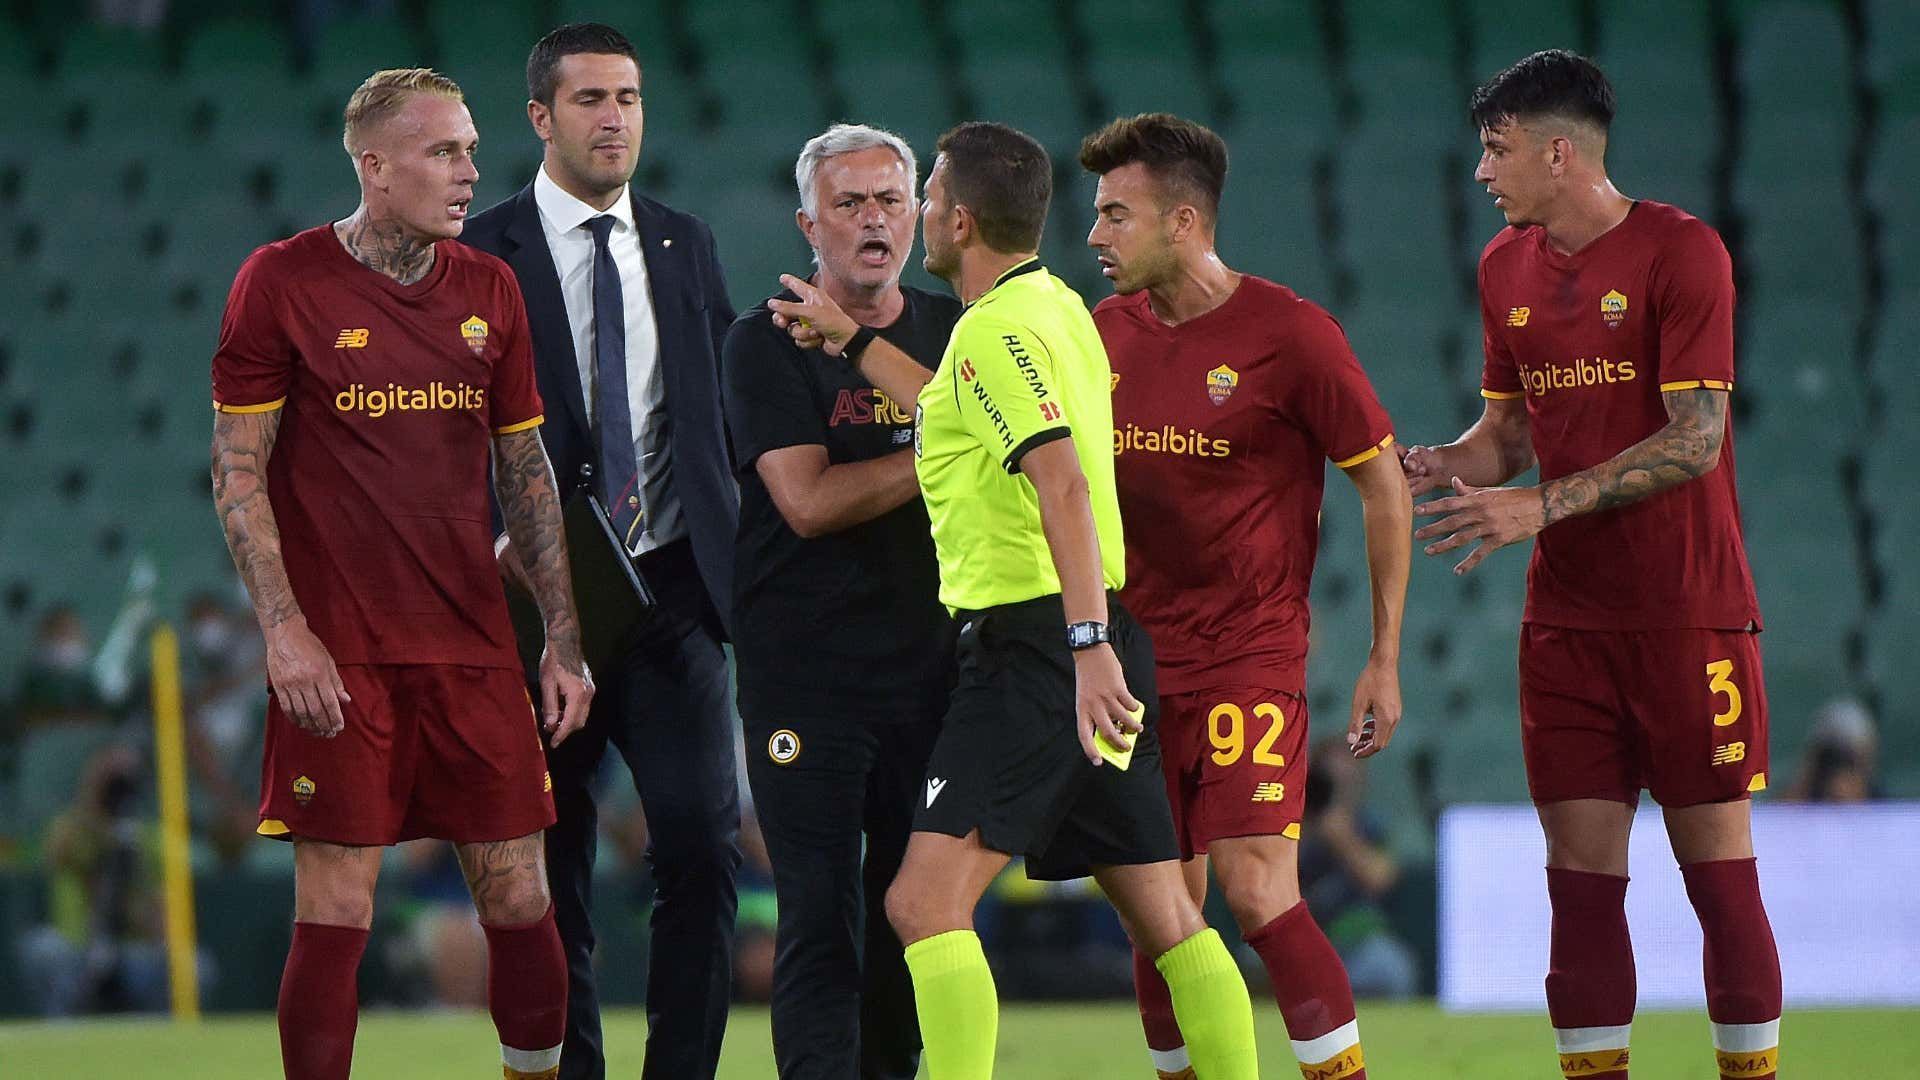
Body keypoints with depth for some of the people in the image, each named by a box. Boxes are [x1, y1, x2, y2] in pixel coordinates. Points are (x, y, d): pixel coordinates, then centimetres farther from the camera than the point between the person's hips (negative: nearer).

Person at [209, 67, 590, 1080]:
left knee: (519, 901, 3)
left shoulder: (488, 290, 11)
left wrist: (563, 640, 10)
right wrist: (284, 630, -12)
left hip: (473, 645, 4)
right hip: (336, 654, -4)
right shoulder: (281, 282, -3)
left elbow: (527, 474, 16)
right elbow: (238, 472, -3)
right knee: (334, 915, -5)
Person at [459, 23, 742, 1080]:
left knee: (703, 843, -8)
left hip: (673, 590, 3)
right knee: (548, 864, 3)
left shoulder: (685, 247, 13)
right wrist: (492, 538, -18)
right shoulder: (480, 255, 0)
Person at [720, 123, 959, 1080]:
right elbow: (808, 500, -15)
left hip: (928, 665, 5)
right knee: (822, 921, -10)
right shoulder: (765, 343, -4)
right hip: (805, 668, -5)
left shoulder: (951, 330, 12)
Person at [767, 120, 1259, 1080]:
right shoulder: (1052, 304, 16)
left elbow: (1062, 482, -25)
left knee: (926, 901, -13)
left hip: (1034, 642, -10)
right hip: (1092, 644, 10)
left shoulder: (999, 328, -12)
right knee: (1164, 918, 10)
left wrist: (1088, 645, -34)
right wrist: (850, 339, 43)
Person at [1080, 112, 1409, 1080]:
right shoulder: (1106, 333, 6)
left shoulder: (1289, 334, -9)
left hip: (1254, 655, -5)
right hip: (1137, 662, 5)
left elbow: (1384, 488, -3)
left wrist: (1384, 659, -4)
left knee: (1257, 892, -16)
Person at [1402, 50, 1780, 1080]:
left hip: (1687, 611, -5)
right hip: (1565, 619, 5)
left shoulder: (1681, 251, -9)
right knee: (1580, 876, 2)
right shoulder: (1507, 267, 11)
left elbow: (1693, 443, -15)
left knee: (1718, 869, -3)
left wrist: (1543, 504, -21)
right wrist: (1444, 466, -2)